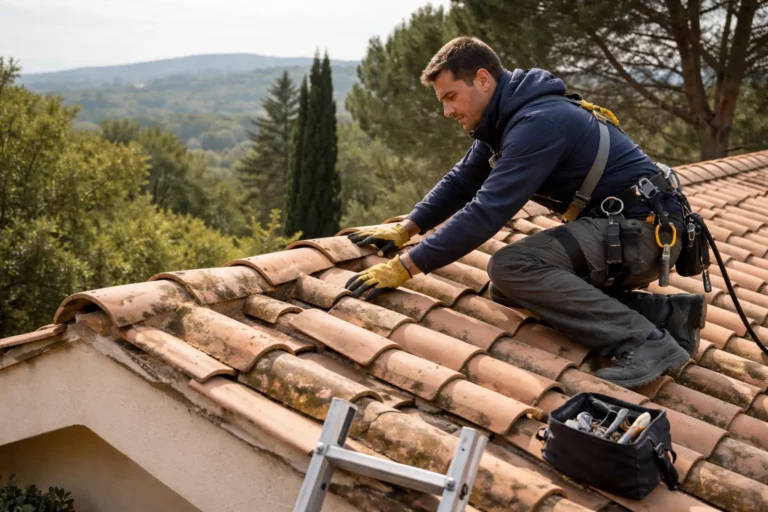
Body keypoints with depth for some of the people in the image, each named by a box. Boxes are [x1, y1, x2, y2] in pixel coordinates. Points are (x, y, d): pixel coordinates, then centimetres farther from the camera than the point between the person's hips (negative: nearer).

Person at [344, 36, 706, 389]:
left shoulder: (538, 121, -22)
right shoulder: (504, 120, 9)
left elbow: (487, 212, -27)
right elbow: (461, 181, 18)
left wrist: (406, 266, -24)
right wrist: (406, 229, 8)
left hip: (643, 229, -10)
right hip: (620, 227, 10)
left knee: (511, 268, -24)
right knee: (507, 290, 5)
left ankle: (645, 341, -20)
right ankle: (668, 314, 5)